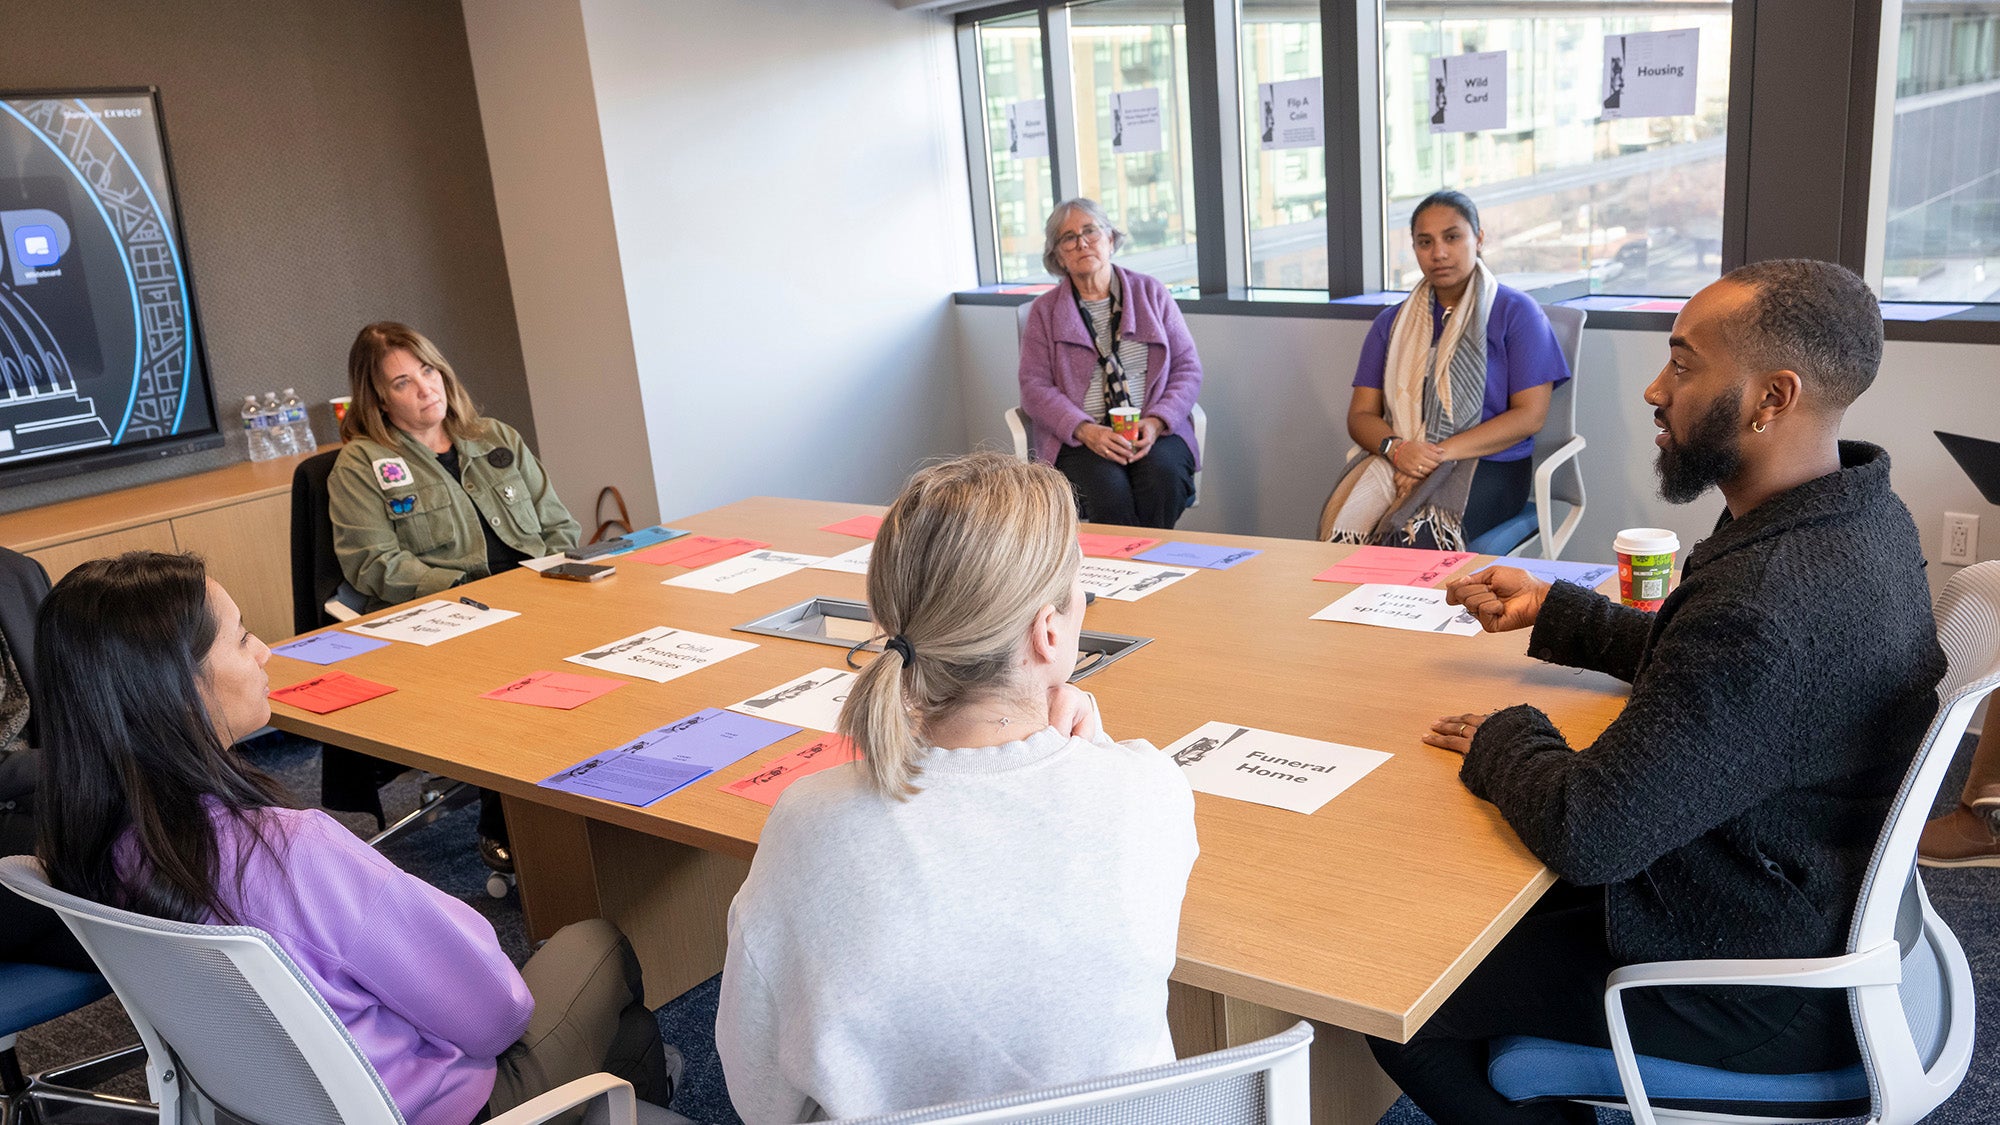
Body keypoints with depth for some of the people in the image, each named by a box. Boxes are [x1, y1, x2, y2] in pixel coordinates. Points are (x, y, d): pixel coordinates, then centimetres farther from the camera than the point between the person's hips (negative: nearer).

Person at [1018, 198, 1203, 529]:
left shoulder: (1152, 294, 14)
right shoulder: (1045, 311, 11)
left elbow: (1187, 368, 9)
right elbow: (1034, 386, 2)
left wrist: (1155, 422, -10)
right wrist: (1086, 430, -15)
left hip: (1154, 432, 1)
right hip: (1078, 439, -1)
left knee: (1161, 480, -32)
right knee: (1109, 490, -33)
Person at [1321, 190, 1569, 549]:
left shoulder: (1515, 312, 6)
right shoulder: (1393, 322, 18)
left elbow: (1529, 415, -4)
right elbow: (1360, 415, 12)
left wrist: (1440, 453, -14)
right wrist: (1396, 448, -13)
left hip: (1489, 466, -3)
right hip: (1399, 463, 3)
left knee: (1416, 534, -36)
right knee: (1344, 529, -30)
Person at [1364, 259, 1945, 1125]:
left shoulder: (1772, 598, -36)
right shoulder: (1861, 517, -3)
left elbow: (1586, 833, -32)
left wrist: (1505, 740, -12)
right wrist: (1549, 610, 14)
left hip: (1757, 988, -10)